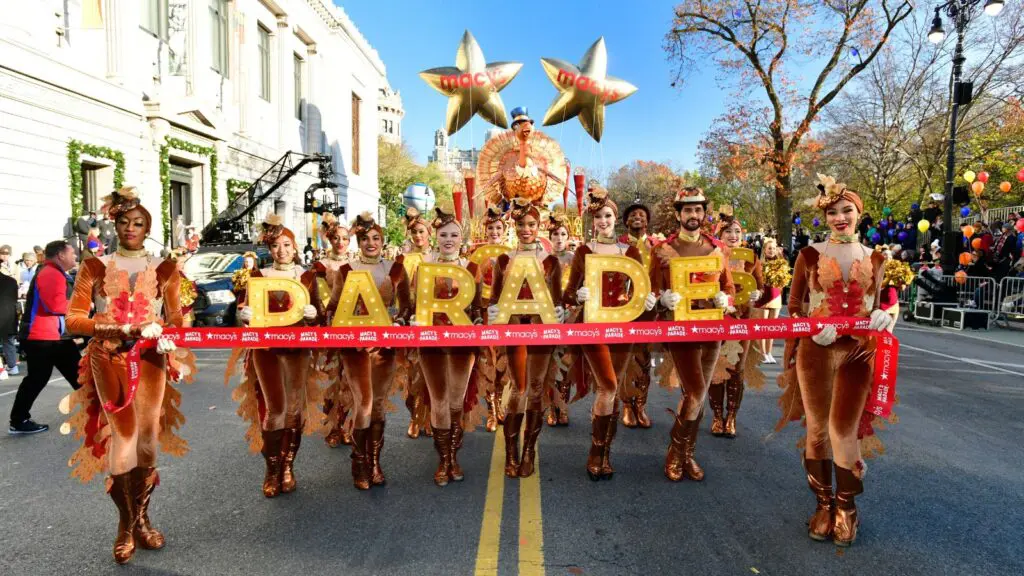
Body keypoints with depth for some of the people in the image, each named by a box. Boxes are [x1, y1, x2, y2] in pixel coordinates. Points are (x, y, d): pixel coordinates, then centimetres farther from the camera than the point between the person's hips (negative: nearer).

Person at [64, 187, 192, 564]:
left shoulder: (163, 269, 8)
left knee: (147, 442, 4)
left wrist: (179, 354, -9)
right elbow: (73, 320, 1)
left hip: (150, 359, 2)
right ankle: (126, 525, 12)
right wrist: (113, 326, -15)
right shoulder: (95, 267, 4)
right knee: (125, 437, -8)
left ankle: (142, 519, 24)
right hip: (109, 359, -1)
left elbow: (175, 319, 7)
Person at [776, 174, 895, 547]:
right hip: (815, 352, -1)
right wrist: (813, 328, -7)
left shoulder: (873, 258, 9)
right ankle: (823, 504, 24)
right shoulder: (809, 255, 2)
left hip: (856, 352, 1)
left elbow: (875, 306, 15)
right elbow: (793, 305, 4)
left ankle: (846, 507, 18)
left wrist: (880, 318, -3)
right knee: (817, 430, 7)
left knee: (843, 431, -3)